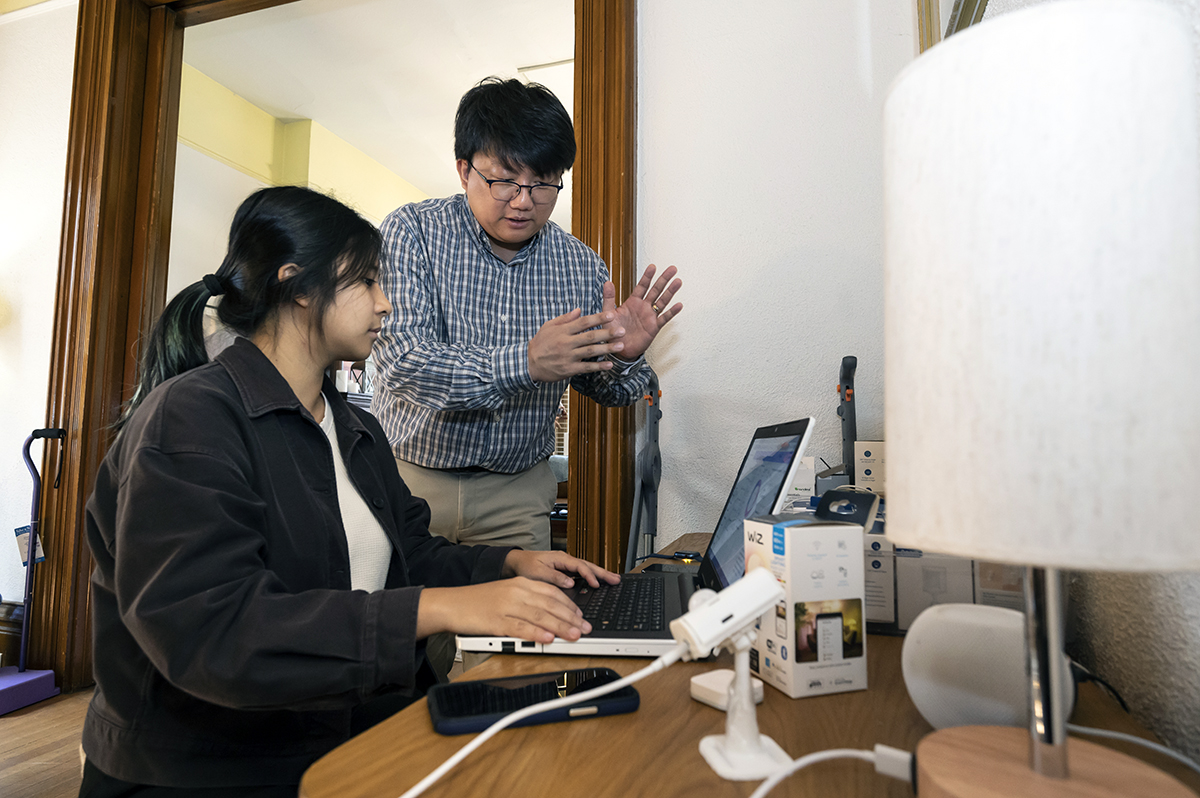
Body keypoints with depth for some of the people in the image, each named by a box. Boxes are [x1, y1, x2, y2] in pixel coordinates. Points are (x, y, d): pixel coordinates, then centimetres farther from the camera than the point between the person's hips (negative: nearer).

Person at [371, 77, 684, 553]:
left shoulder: (583, 268, -2)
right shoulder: (410, 233, -8)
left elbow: (604, 391, 6)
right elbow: (403, 361, -21)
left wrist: (623, 357, -17)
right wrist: (525, 363, -33)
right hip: (408, 475, -1)